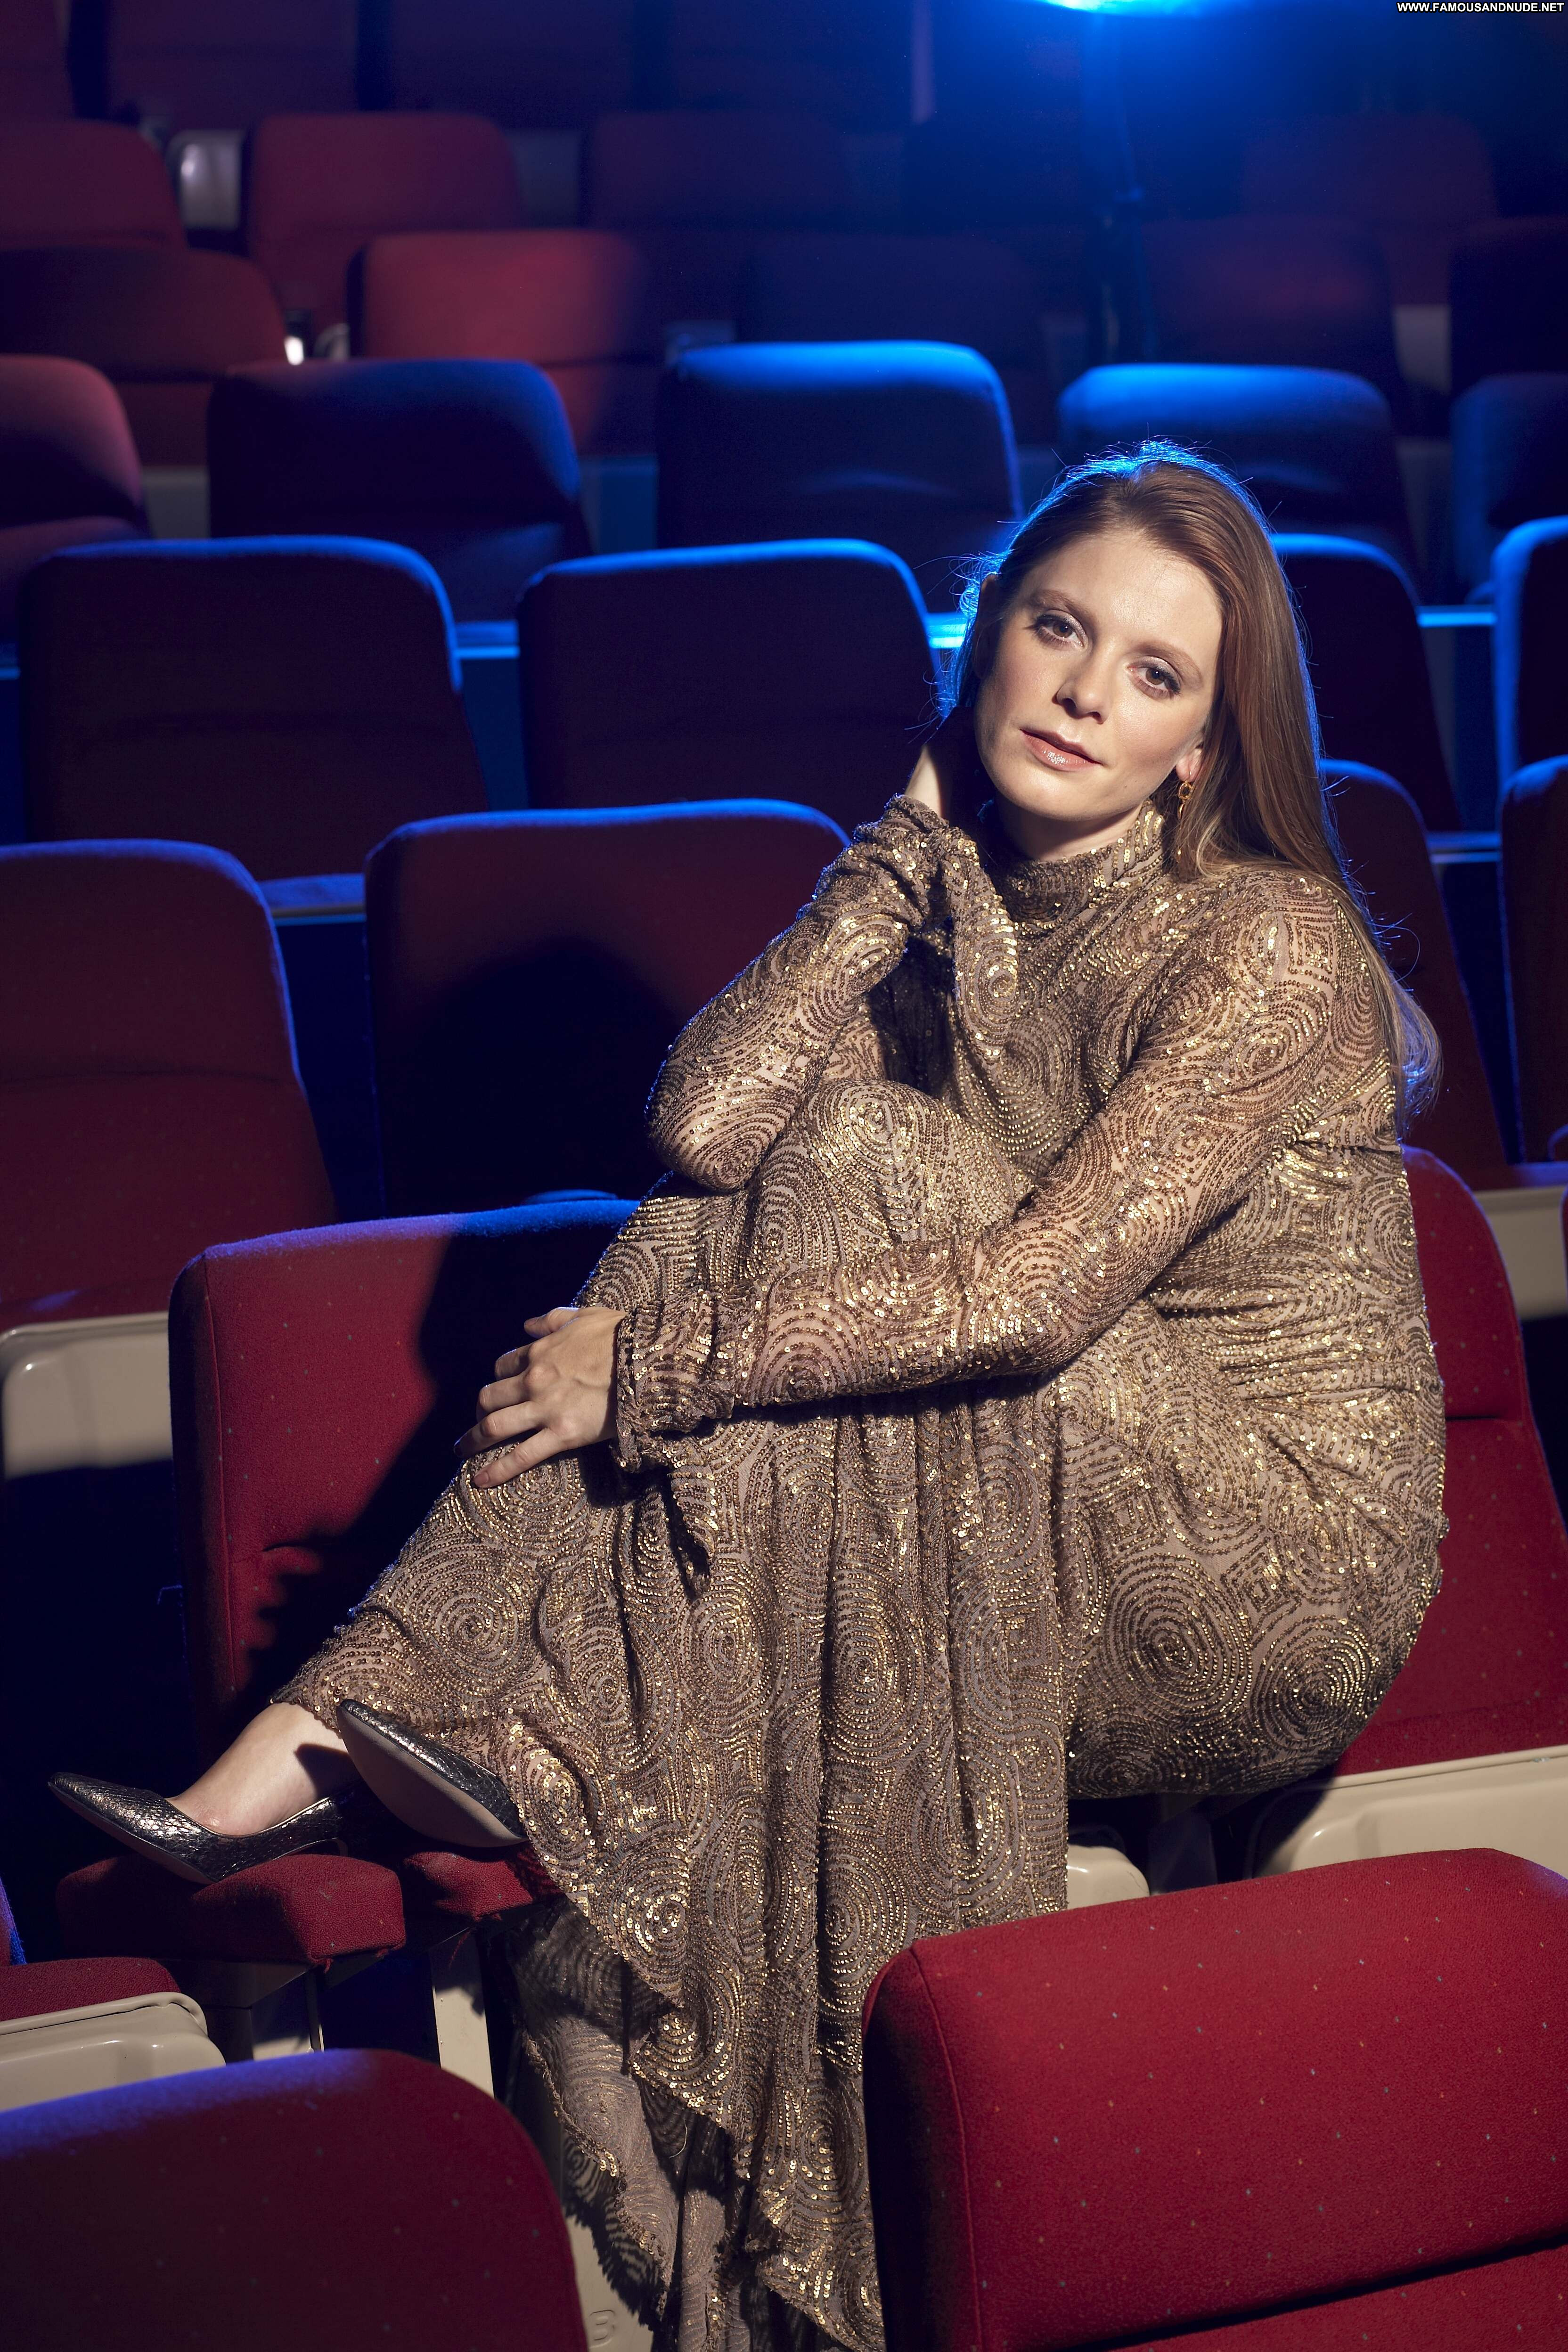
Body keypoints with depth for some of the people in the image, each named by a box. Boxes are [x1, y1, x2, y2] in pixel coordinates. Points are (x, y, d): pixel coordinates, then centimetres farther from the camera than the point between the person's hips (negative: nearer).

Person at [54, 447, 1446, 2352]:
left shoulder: (1264, 945, -16)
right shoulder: (960, 895, 5)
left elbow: (1036, 1294, -27)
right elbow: (704, 1127, -12)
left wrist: (660, 1362, -26)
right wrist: (914, 841, -10)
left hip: (1281, 1571, -6)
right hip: (1074, 1531, 6)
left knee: (857, 1184, -23)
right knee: (765, 1209, -17)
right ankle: (325, 1736, -21)